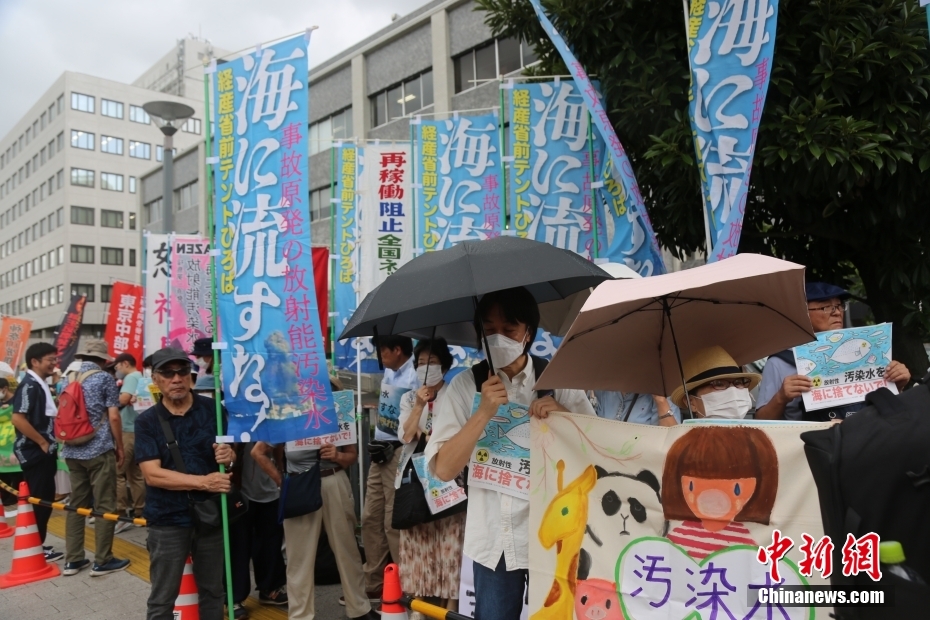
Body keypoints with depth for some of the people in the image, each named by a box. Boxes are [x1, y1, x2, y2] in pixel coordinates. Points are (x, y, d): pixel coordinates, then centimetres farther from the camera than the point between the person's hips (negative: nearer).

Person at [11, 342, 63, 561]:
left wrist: (51, 443, 13)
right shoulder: (29, 385, -16)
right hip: (35, 453, -9)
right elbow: (18, 419, -25)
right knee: (38, 501, -3)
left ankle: (38, 544, 23)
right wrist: (42, 443, -17)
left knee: (46, 499, 14)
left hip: (45, 452, 9)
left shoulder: (41, 385, 14)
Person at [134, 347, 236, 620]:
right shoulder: (147, 421, -5)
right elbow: (152, 475, -14)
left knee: (212, 591, 14)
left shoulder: (213, 410, -1)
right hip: (168, 520, -2)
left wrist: (230, 455, -18)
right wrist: (204, 482, -24)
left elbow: (231, 455, 7)